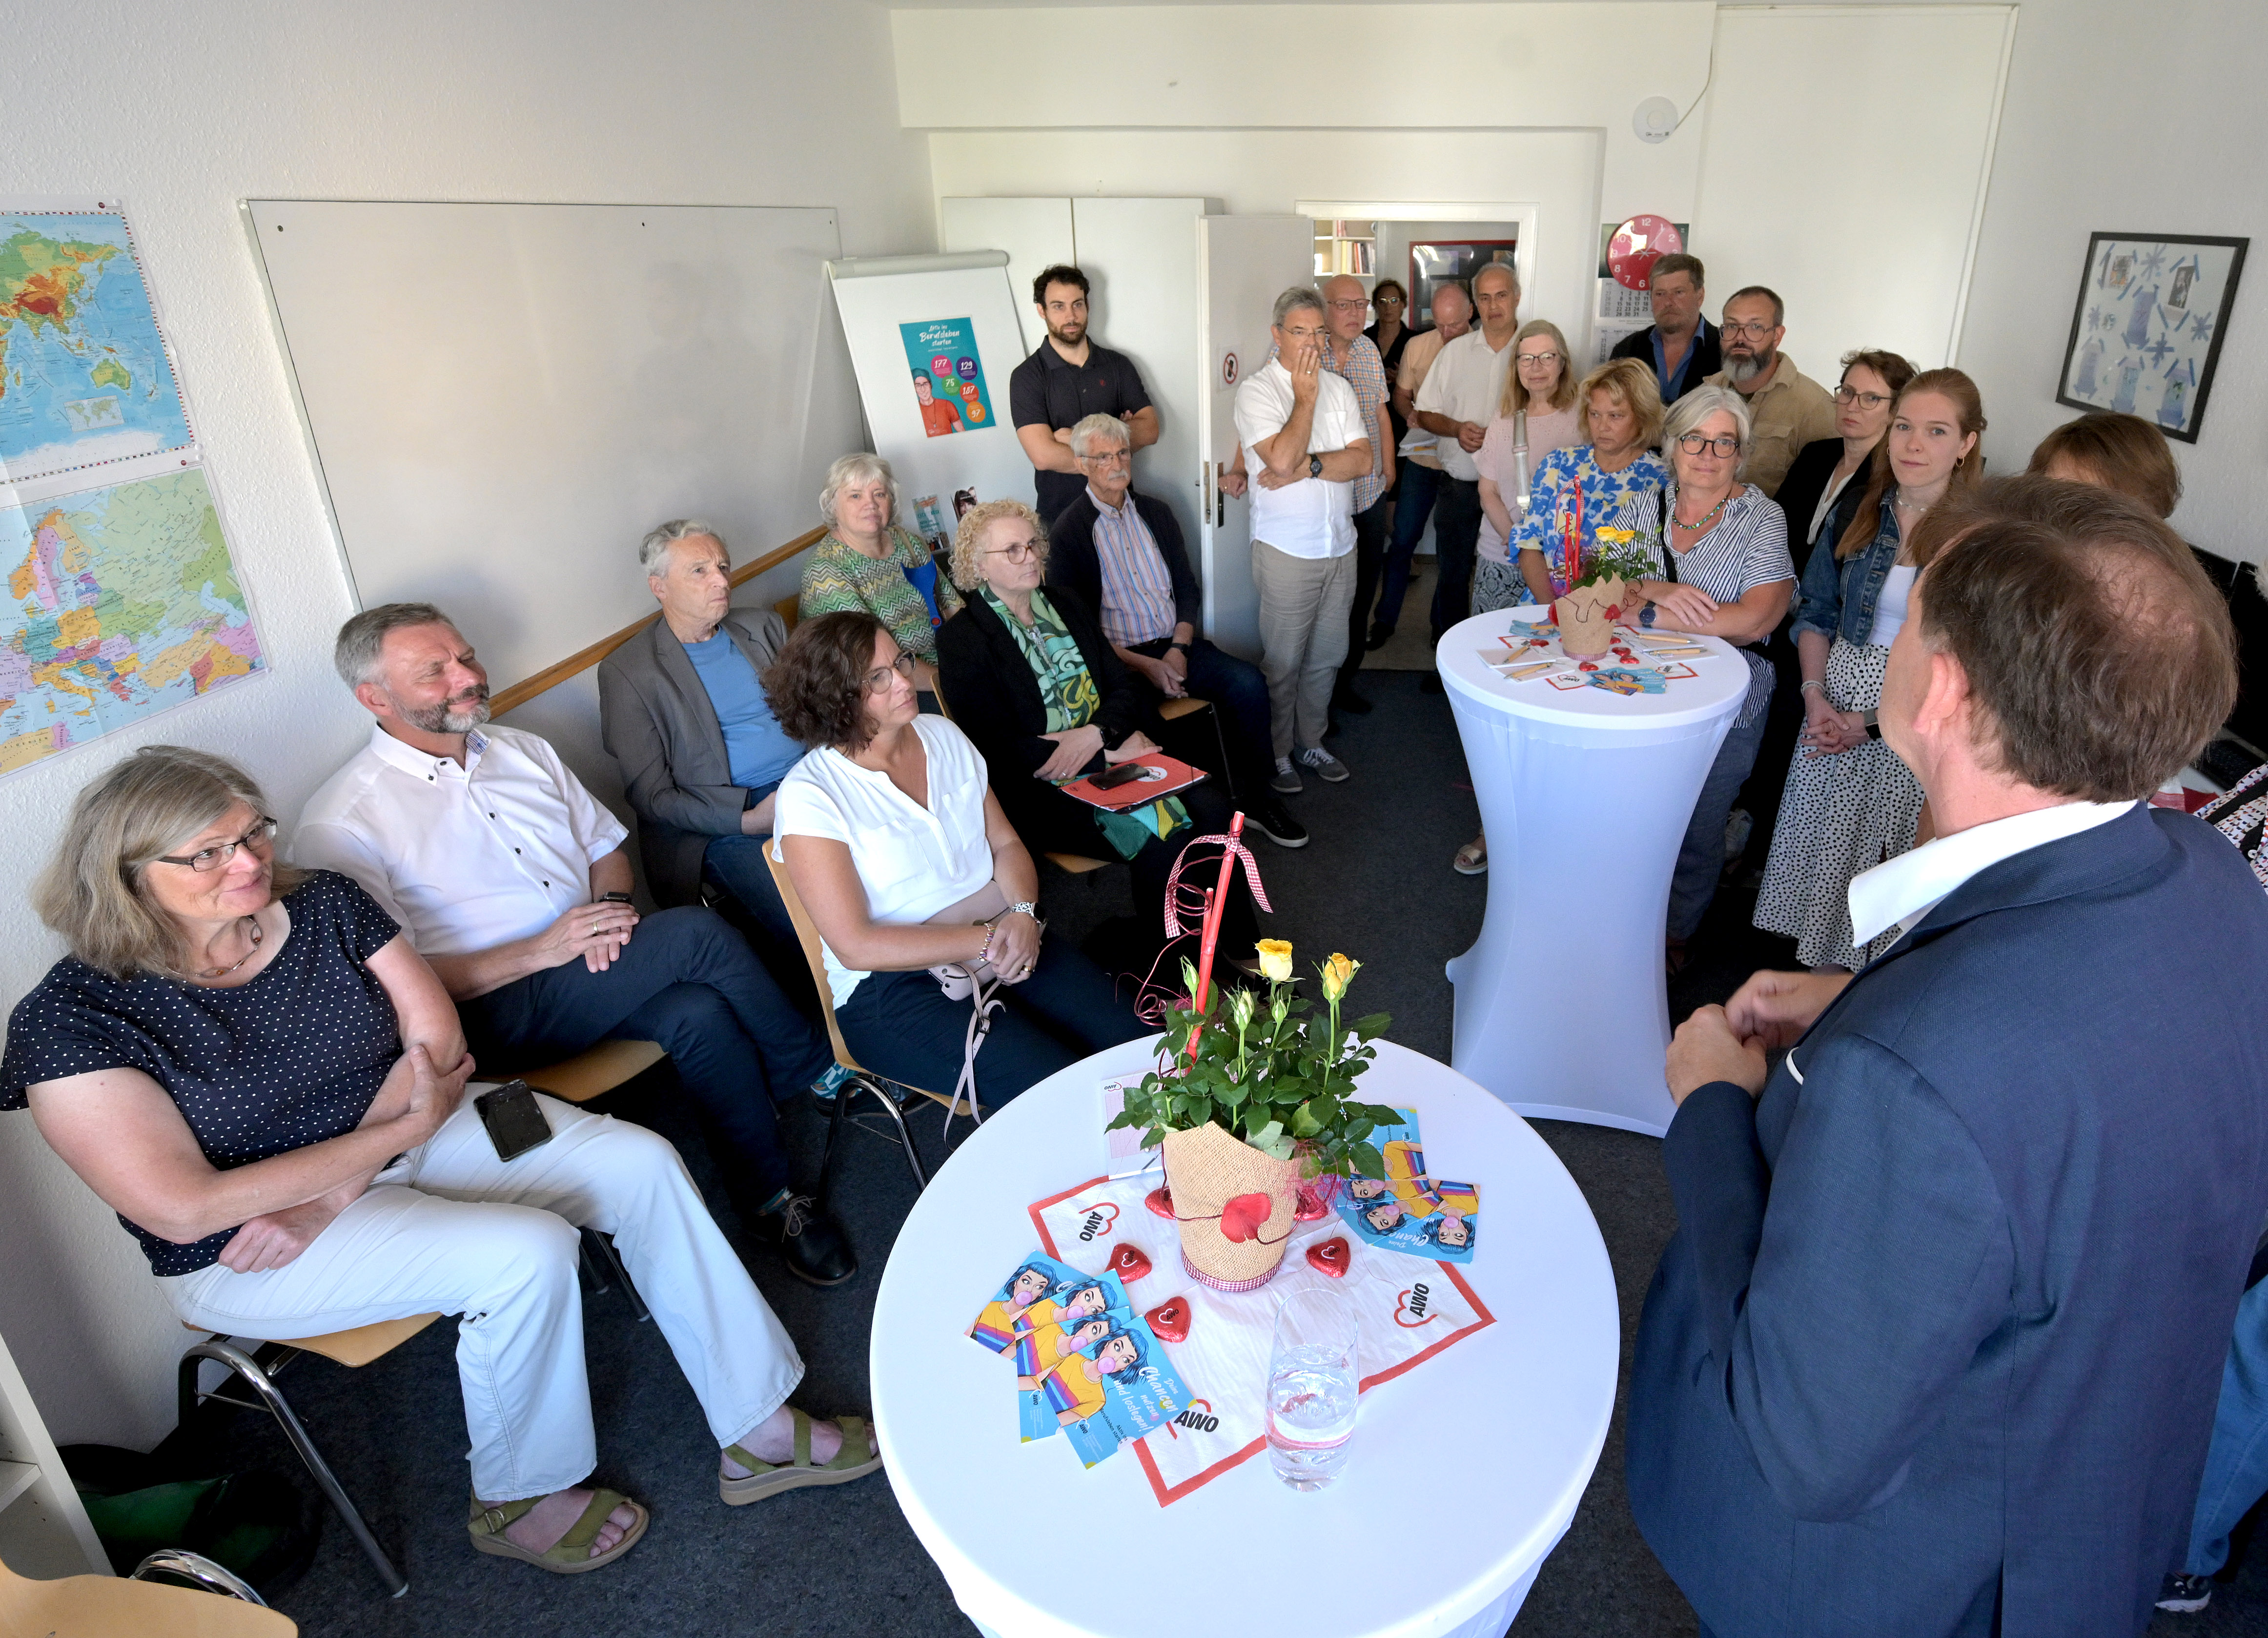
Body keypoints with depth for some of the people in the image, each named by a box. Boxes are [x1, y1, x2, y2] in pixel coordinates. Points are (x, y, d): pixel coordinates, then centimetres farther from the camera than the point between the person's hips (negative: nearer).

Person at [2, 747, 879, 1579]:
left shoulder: (322, 902, -5)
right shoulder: (70, 1022, -18)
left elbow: (438, 1039, -7)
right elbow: (184, 1210, -22)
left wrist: (327, 1198, -18)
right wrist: (404, 1128, -22)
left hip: (408, 1135, 6)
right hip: (240, 1253, -5)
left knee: (638, 1163, -12)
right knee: (526, 1253, -28)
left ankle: (760, 1430, 0)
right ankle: (520, 1500, 2)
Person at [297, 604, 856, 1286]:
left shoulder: (522, 751, 12)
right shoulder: (342, 824, -9)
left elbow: (607, 846, 19)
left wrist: (609, 906, -5)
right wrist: (539, 952, -20)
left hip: (596, 970, 6)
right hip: (493, 1011, -6)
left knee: (697, 1011, -28)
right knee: (695, 931, -26)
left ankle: (770, 1198, -10)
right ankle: (818, 1070, -3)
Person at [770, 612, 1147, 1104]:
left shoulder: (942, 735, 8)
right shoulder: (810, 795, -11)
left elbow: (1006, 844, 12)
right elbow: (855, 946, -15)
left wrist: (1023, 913, -10)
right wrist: (984, 942, -18)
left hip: (1004, 946, 6)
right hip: (896, 986, -6)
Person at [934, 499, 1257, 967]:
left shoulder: (1065, 603, 15)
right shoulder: (962, 639, -6)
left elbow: (1123, 686, 11)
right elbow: (999, 749, -13)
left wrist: (1097, 735, -13)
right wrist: (1112, 754, -14)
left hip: (1114, 750, 6)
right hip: (1043, 788, -6)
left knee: (1212, 807, -18)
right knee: (1160, 842, -26)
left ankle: (1243, 950, -6)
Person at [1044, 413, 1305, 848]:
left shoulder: (1156, 513, 14)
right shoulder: (1068, 531, -4)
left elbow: (1187, 590, 14)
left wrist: (1178, 649, -6)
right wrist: (1143, 665, -17)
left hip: (1174, 647, 5)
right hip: (1117, 660, -5)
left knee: (1248, 682, -19)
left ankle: (1257, 800, -4)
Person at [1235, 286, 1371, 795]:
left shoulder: (1338, 387, 10)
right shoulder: (1257, 390, -8)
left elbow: (1362, 459, -2)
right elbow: (1282, 459, -23)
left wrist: (1307, 466, -17)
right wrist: (1306, 396, -13)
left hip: (1340, 546, 6)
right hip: (1287, 549, -6)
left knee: (1327, 656, 14)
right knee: (1283, 662, 1)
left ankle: (1311, 741, 30)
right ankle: (1277, 754, 17)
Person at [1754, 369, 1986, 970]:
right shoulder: (1862, 509, 1)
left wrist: (1874, 722, -15)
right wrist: (1816, 697, -6)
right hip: (1834, 704, 4)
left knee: (1877, 853, 7)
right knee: (1816, 842, 13)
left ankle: (1860, 981, 27)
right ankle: (1804, 964, 32)